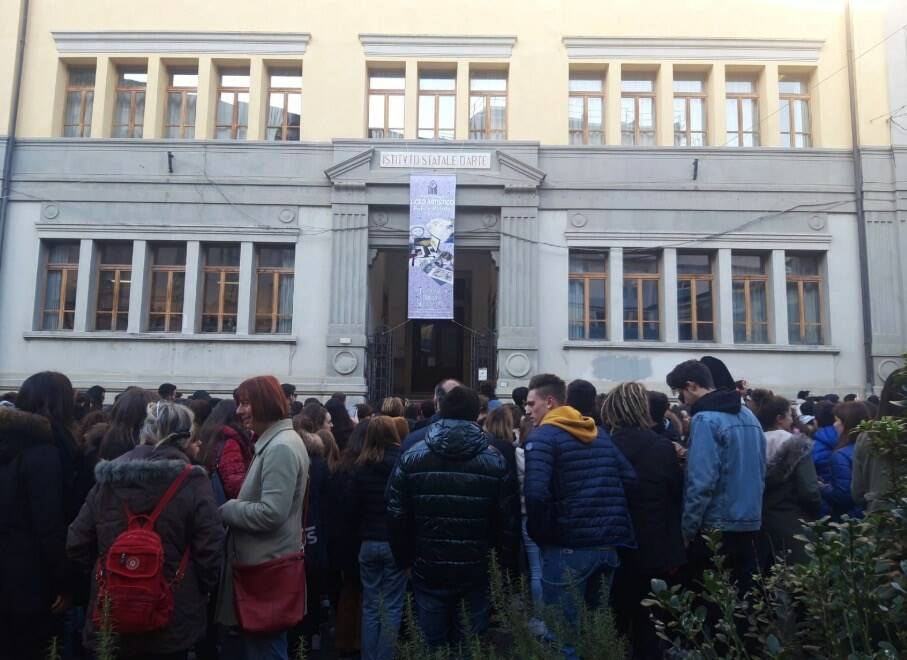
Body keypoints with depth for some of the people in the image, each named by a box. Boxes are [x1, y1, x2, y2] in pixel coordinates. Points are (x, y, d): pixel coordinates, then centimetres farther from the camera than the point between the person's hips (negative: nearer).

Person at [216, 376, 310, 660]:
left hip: (267, 567, -10)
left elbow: (271, 513, -25)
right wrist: (236, 506, 3)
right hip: (264, 563, 10)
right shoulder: (272, 442, 14)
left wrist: (226, 509, -13)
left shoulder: (281, 447, -20)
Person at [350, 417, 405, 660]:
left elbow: (354, 507, 3)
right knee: (392, 607, 6)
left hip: (369, 543, 2)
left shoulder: (361, 467, -2)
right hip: (396, 542, -2)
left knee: (370, 606, 12)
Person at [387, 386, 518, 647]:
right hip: (476, 572, 0)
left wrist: (405, 559, 10)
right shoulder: (495, 461, -7)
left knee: (432, 645, 15)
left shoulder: (411, 458, -5)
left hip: (429, 571, 1)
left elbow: (396, 516, -2)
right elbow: (507, 520, -6)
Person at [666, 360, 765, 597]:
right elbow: (760, 471, 15)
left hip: (717, 528, -8)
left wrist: (687, 530, -13)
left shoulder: (705, 420, -16)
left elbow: (701, 482, -21)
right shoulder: (748, 414, 9)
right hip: (750, 524, 8)